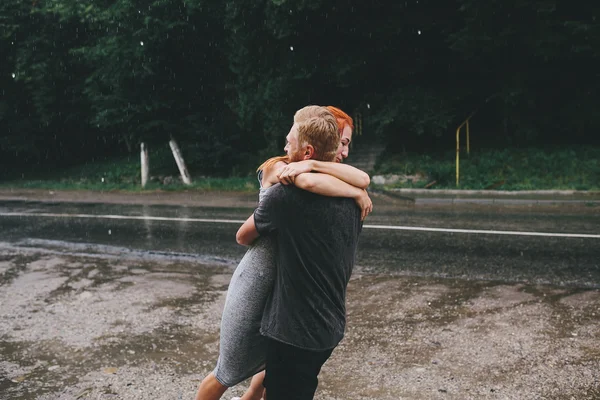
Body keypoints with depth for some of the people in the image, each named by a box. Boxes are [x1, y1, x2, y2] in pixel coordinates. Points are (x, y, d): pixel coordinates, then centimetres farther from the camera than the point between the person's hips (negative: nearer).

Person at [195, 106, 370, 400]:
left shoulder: (320, 177, 4)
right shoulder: (278, 168, -13)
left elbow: (362, 179, -17)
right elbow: (309, 182, -37)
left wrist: (311, 164, -27)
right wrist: (358, 194, -23)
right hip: (258, 283, -7)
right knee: (230, 371, 9)